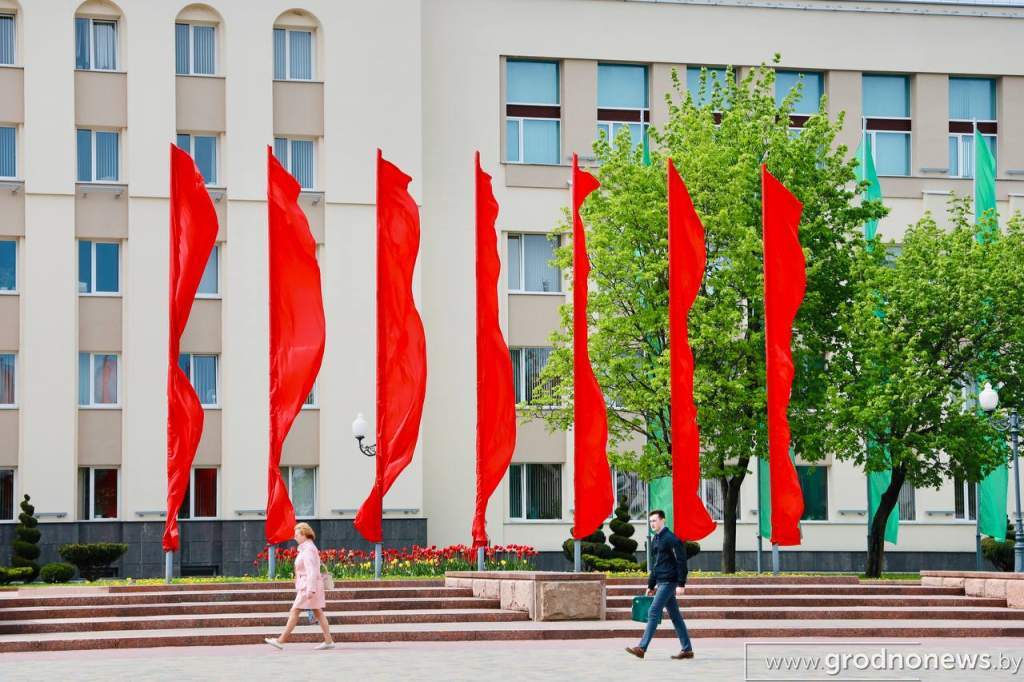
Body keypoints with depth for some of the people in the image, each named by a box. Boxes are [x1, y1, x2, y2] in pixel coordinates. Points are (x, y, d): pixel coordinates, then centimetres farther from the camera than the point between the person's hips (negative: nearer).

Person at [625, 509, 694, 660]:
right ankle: (687, 649, 14)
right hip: (661, 582, 10)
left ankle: (642, 648, -14)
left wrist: (681, 584, -20)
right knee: (675, 616, 10)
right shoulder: (655, 540, 16)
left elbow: (681, 562, -16)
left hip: (669, 582, -10)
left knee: (653, 613, -12)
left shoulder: (671, 539, -12)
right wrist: (650, 586, 22)